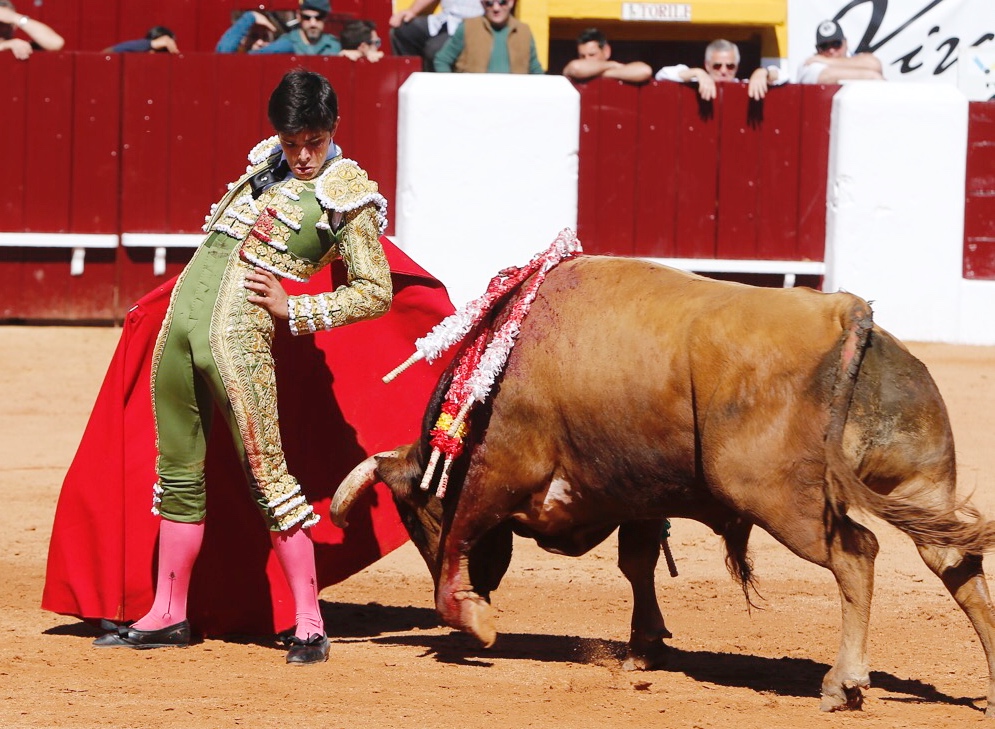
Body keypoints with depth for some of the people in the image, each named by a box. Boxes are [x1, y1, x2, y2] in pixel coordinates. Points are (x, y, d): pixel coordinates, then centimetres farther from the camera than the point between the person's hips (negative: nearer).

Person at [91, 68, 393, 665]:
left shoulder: (350, 196, -2)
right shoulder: (267, 163, 16)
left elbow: (376, 293, -2)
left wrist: (292, 310, -8)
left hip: (240, 334, -7)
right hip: (182, 319, 7)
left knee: (267, 476, -9)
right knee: (178, 472, 12)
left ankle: (310, 624, -4)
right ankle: (168, 616, 21)